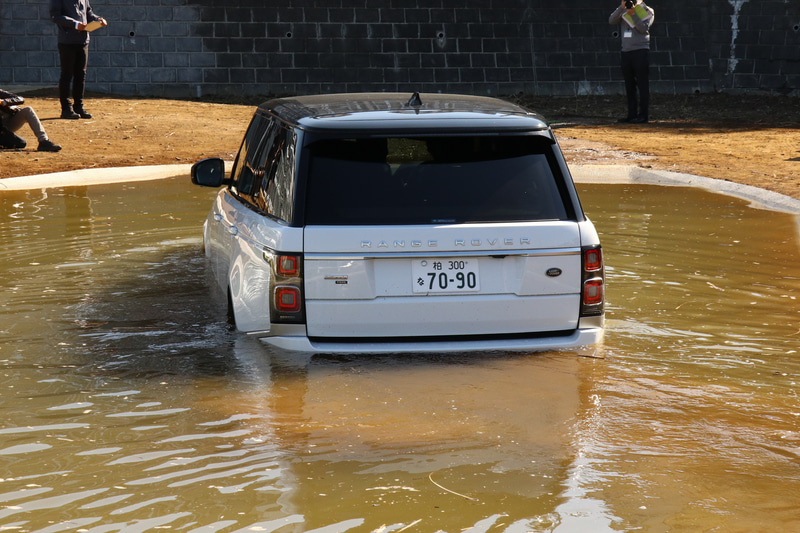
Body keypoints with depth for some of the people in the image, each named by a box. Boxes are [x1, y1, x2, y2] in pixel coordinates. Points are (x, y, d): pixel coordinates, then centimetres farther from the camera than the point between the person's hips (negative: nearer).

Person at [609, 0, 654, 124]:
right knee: (629, 85, 8)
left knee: (642, 84, -6)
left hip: (641, 52, -5)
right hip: (626, 52, 5)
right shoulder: (623, 11, 13)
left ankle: (643, 115, -5)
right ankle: (632, 114, 14)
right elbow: (611, 21, -5)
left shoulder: (647, 11, 3)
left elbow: (643, 28, -11)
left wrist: (633, 14, -18)